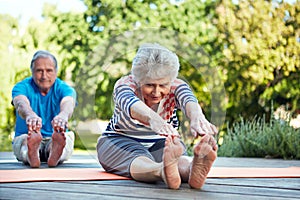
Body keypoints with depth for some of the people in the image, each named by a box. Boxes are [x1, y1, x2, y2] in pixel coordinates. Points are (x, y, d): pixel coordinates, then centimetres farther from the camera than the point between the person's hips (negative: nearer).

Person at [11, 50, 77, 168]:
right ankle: (31, 155, -70)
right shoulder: (21, 87, -3)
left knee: (68, 136, -32)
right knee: (25, 138, -35)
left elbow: (68, 103, -27)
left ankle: (55, 155, -66)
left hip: (53, 140, 1)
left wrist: (63, 115, -55)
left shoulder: (64, 89, -2)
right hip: (24, 140, -1)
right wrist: (30, 115, -55)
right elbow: (21, 104, -28)